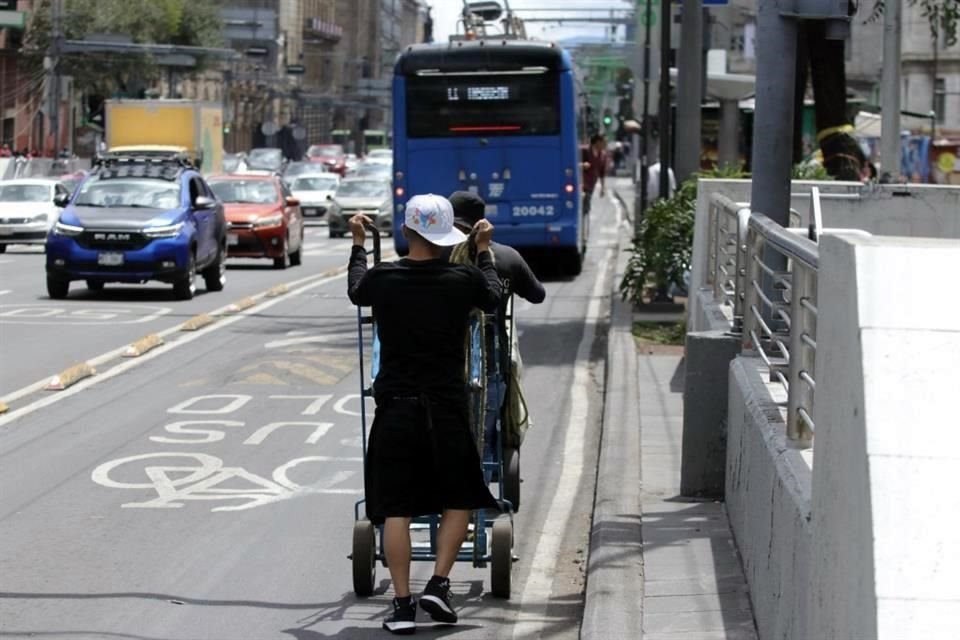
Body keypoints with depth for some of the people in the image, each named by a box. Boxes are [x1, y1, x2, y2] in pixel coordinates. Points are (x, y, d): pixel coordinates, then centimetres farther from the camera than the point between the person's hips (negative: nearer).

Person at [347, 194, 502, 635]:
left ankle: (403, 604, 0)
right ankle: (438, 585, 4)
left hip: (395, 407, 0)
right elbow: (492, 299, 17)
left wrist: (358, 244, 33)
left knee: (395, 508, 3)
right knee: (459, 499, 16)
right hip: (446, 407, 0)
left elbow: (355, 292, 19)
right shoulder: (463, 280, -6)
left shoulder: (382, 279, -5)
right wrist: (483, 251, 30)